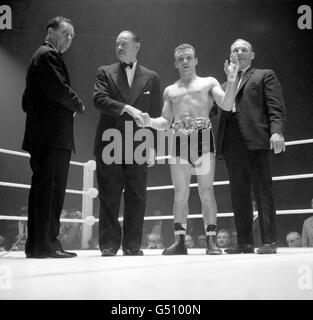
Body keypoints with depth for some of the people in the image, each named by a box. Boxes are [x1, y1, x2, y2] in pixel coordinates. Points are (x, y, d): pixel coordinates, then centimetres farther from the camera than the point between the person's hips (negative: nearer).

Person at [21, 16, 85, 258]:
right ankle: (44, 245, -6)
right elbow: (60, 90, -19)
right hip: (53, 135, -10)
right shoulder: (49, 54, -5)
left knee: (43, 190, 10)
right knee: (50, 189, -9)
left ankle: (36, 244, 15)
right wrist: (79, 106, -1)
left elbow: (27, 102, 26)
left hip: (41, 136, 10)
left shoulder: (41, 55, 27)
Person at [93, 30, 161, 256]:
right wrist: (127, 108, -19)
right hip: (110, 142, 0)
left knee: (137, 198, 1)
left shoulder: (151, 78, 13)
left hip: (138, 144, 1)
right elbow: (99, 99, -5)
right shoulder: (105, 72, 12)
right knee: (109, 197, 1)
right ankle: (109, 245, 8)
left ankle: (132, 245, 10)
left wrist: (152, 147, 0)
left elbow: (156, 115, 9)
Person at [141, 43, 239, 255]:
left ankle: (211, 240, -3)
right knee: (180, 193, 0)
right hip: (179, 140, 3)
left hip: (203, 137, -3)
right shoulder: (170, 91, 23)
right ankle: (180, 241, 4)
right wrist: (150, 121, -2)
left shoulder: (209, 82, 15)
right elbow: (166, 122, 19)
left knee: (206, 191, -6)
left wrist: (232, 80, -13)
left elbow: (227, 105, 0)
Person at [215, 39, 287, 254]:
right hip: (231, 143, 5)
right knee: (239, 196, 3)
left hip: (256, 140, -4)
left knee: (263, 192, -5)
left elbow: (276, 107, 1)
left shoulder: (265, 75, 13)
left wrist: (277, 131, -15)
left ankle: (269, 242, -2)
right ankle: (245, 243, 8)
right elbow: (215, 110, 19)